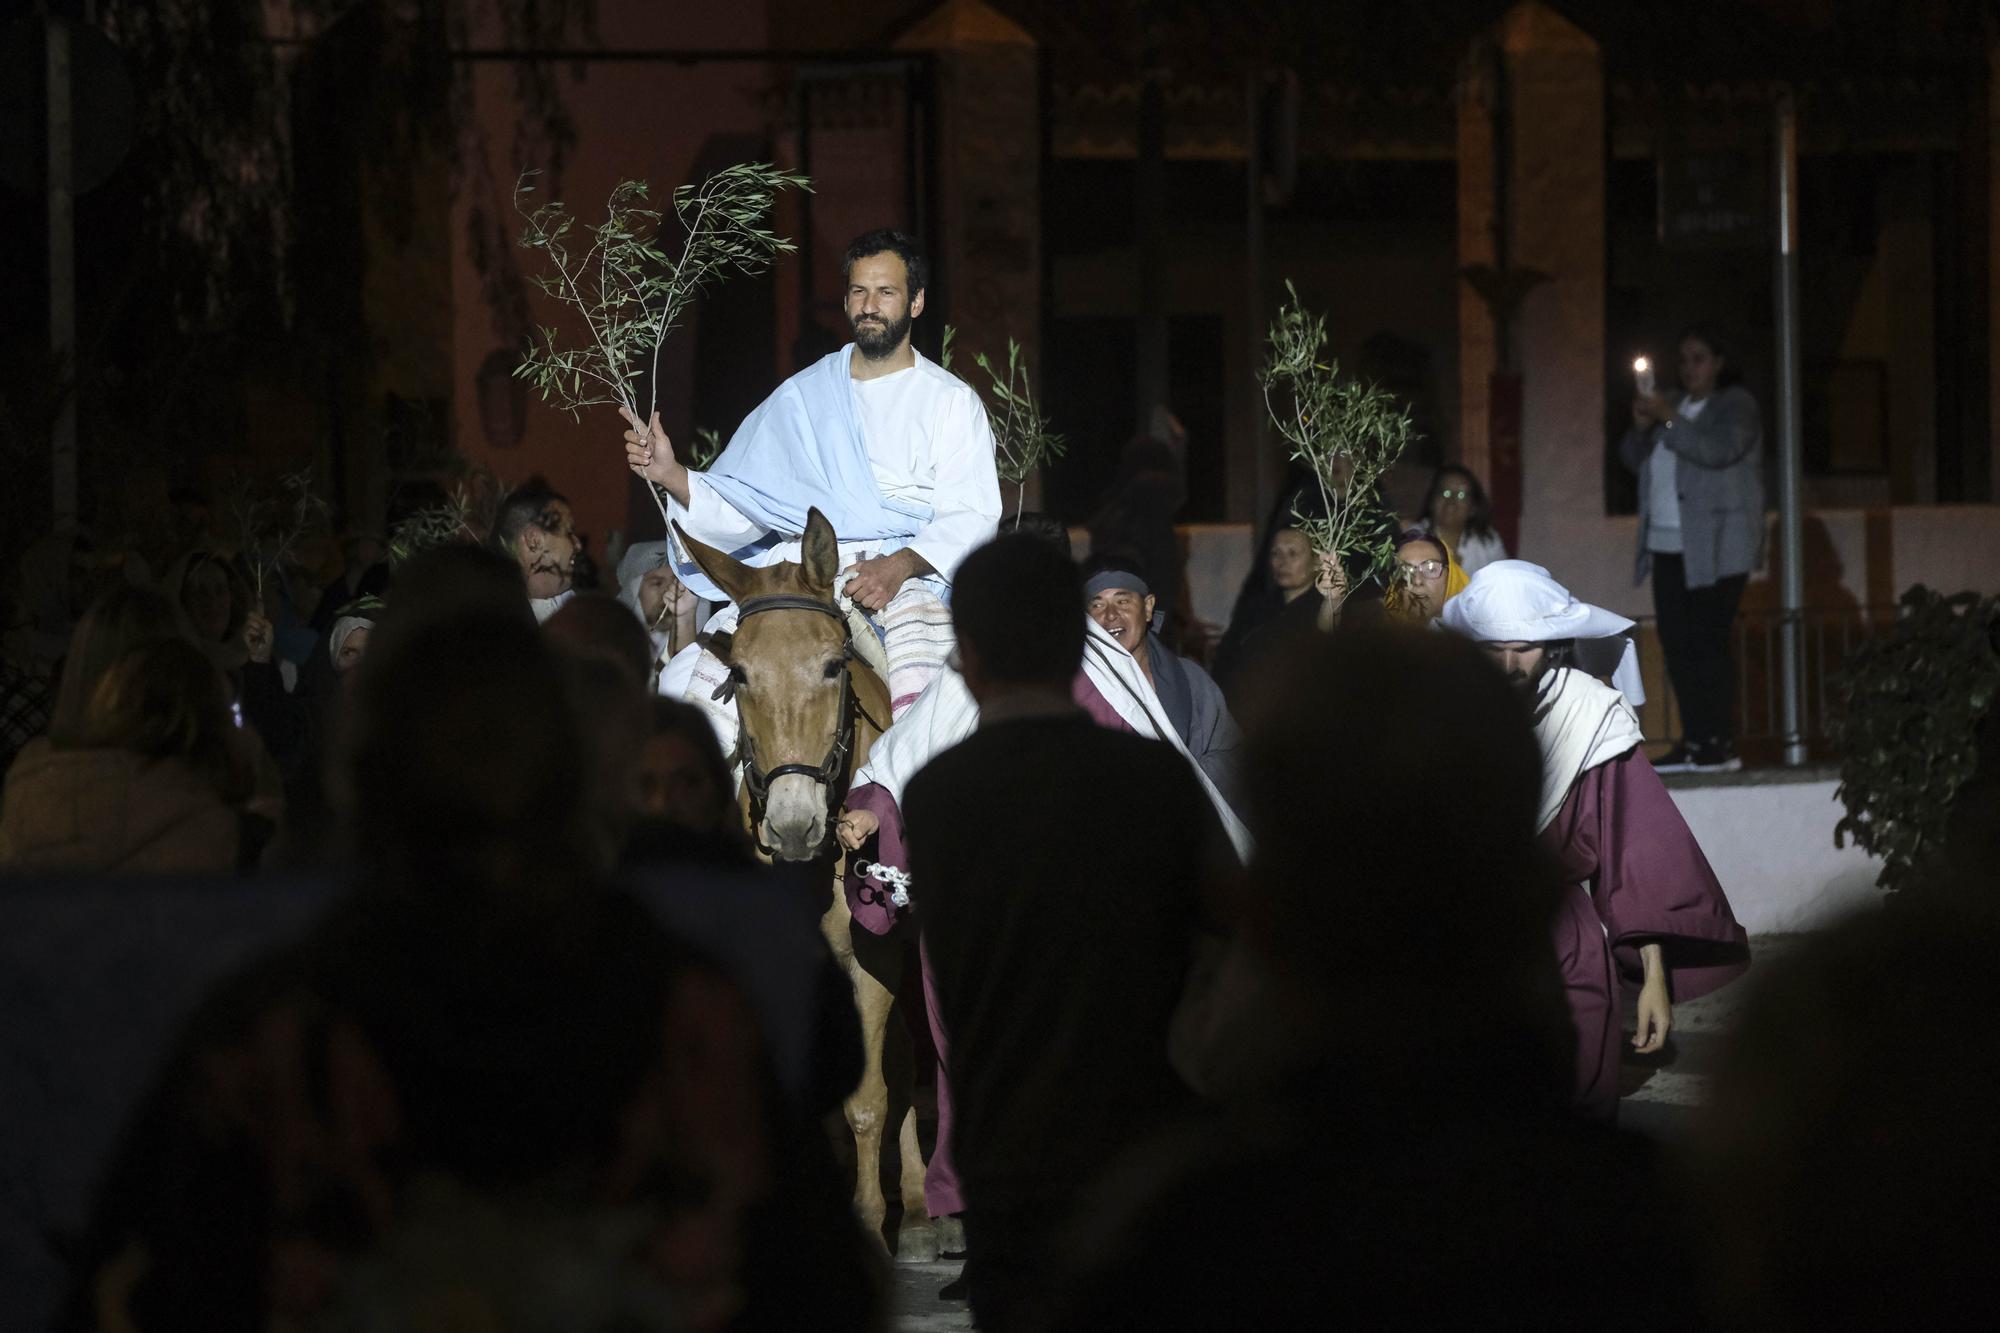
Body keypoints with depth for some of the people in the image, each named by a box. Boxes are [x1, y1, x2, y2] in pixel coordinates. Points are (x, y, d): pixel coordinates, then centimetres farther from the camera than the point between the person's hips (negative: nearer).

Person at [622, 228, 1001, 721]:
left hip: (910, 569, -3)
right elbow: (743, 507, 16)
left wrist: (901, 565, -19)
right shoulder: (801, 397, 20)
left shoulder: (952, 402, 11)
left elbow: (972, 517, -1)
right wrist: (671, 476, -2)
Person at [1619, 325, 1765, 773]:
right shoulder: (1673, 404, 20)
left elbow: (1719, 450, -19)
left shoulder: (1736, 405, -1)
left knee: (1707, 643, -13)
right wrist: (1641, 428, -2)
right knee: (1678, 644, 1)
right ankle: (1694, 743, 3)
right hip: (1669, 546, 7)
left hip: (1715, 547, -7)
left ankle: (1721, 746, -13)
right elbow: (1634, 458, 17)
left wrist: (1669, 421, -20)